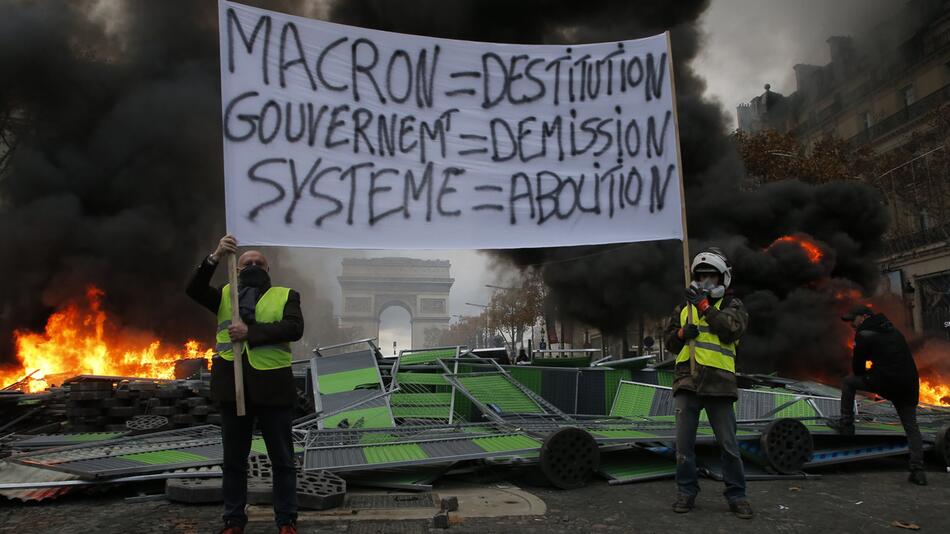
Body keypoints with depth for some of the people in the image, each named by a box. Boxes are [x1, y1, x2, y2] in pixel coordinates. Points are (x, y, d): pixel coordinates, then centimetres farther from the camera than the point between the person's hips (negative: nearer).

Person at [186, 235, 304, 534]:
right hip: (232, 386, 3)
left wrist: (250, 332, -18)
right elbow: (194, 290, -5)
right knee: (233, 460, 12)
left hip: (272, 386, -2)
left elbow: (294, 328, -12)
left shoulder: (286, 296, 5)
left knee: (282, 459, 6)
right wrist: (216, 257, -17)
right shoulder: (225, 295, 13)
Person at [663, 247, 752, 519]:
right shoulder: (685, 307, 16)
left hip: (719, 384, -3)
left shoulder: (732, 305, 6)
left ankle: (736, 496, 15)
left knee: (729, 445, 3)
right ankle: (686, 492, 16)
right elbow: (670, 341, 17)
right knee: (684, 443, 4)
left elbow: (731, 330, -14)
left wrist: (704, 306, -14)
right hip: (687, 383, 3)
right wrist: (683, 333, -4)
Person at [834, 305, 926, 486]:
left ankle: (846, 424, 14)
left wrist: (863, 376, 25)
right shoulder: (893, 331, 23)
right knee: (911, 427, 11)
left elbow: (857, 367, 4)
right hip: (909, 385, 7)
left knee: (848, 382, 14)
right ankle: (918, 471, 5)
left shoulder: (864, 335, 0)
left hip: (886, 382, -7)